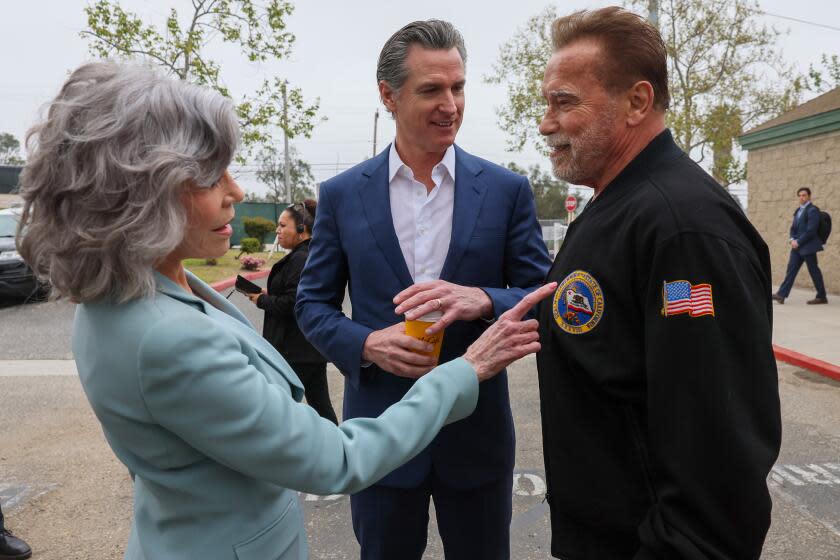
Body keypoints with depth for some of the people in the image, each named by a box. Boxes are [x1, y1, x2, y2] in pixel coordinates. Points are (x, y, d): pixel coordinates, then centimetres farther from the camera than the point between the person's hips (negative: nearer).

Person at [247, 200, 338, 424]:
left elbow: (290, 304, -23)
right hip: (315, 345, 9)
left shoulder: (300, 259, -19)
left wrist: (261, 300, -7)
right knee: (321, 404, 15)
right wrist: (270, 294, 7)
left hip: (296, 351, -9)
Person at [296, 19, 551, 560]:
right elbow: (313, 303, 2)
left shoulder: (507, 189, -4)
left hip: (478, 430, 0)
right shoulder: (341, 194, -3)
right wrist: (368, 344, -17)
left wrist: (483, 300, -24)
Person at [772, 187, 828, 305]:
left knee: (814, 271, 0)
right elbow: (793, 227, 18)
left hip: (808, 246, -8)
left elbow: (811, 230, -18)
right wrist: (792, 239, 0)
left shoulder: (812, 210, -11)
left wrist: (798, 242, -16)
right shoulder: (798, 210, 15)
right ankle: (781, 294, 0)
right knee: (791, 269, 3)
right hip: (797, 246, 8)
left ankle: (821, 297, 11)